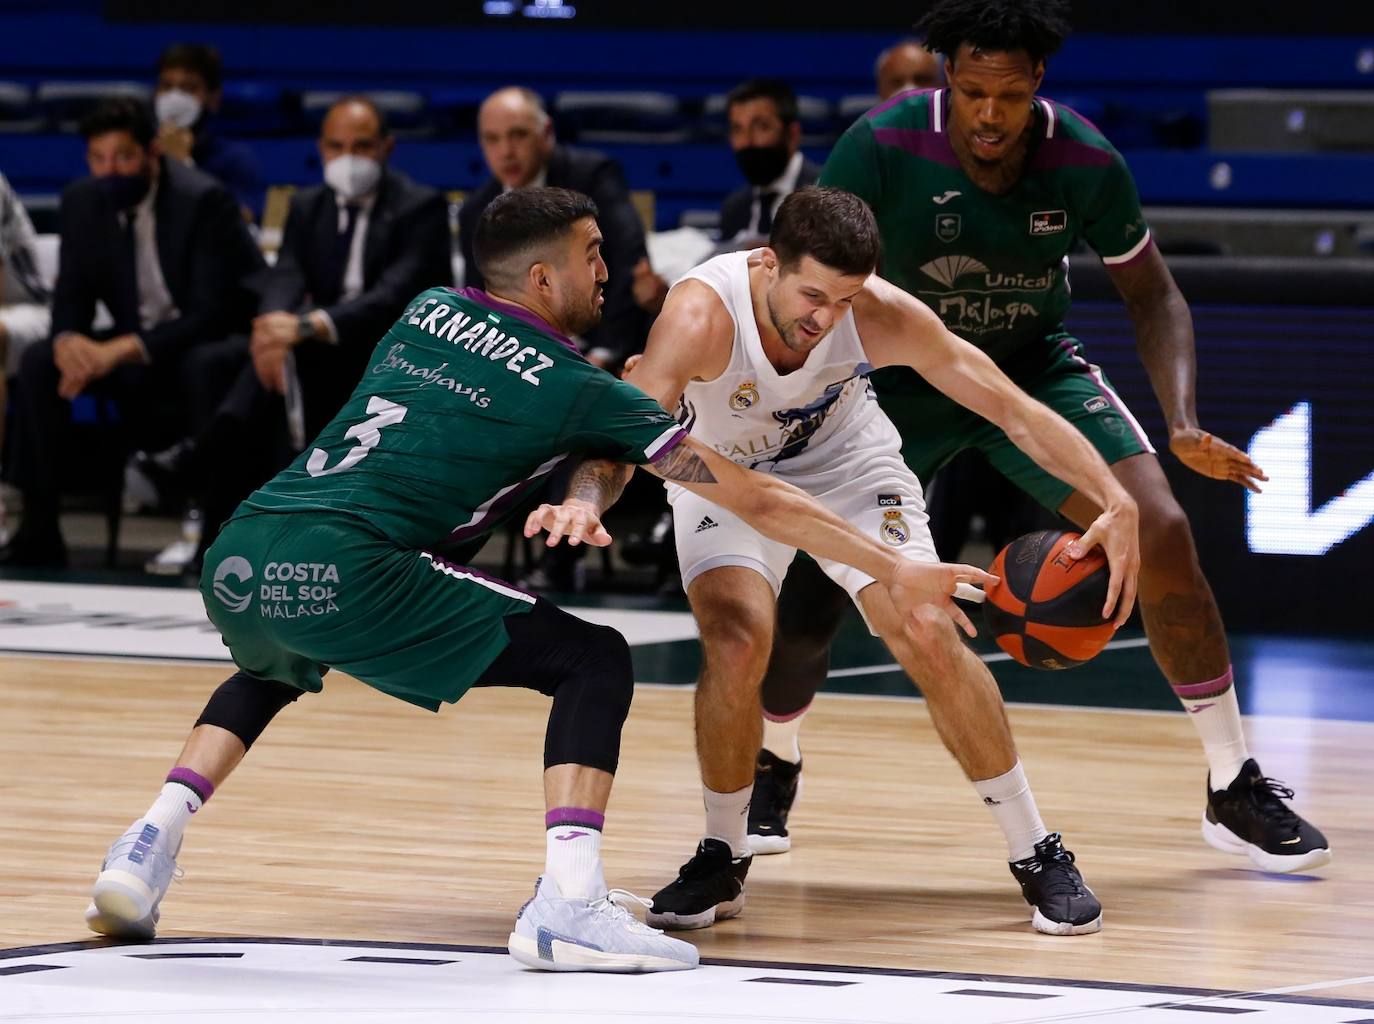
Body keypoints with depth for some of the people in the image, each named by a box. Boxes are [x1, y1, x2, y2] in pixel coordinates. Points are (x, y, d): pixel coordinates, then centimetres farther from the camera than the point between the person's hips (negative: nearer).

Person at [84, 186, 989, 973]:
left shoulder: (429, 312, 21)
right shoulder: (581, 391, 6)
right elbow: (756, 499, 10)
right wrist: (894, 571, 15)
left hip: (237, 559, 6)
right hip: (344, 573, -6)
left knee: (274, 665, 40)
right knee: (596, 661, 4)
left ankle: (152, 843, 20)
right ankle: (569, 904, -14)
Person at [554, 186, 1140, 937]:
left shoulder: (882, 317, -31)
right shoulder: (703, 316, -37)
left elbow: (1014, 410, -24)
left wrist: (1116, 502, -35)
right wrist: (585, 500, -66)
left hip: (844, 461, 1)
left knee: (930, 639, -13)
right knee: (738, 639, -25)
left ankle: (1036, 856, 3)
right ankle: (722, 859, -1)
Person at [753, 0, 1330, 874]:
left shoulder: (1087, 162, -21)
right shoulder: (882, 147, -27)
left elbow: (1152, 293, -7)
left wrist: (1184, 424, -22)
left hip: (1036, 368, 1)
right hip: (902, 375, -1)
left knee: (1162, 533, -17)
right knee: (813, 587, -12)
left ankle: (1235, 789, -3)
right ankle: (775, 770, 19)